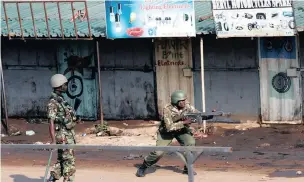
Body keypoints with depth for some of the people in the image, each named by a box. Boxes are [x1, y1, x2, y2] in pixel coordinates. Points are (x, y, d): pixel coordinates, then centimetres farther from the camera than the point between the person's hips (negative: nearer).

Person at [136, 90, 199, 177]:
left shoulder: (187, 106, -19)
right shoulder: (168, 109, -31)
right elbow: (169, 127, -35)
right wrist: (184, 122, -42)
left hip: (181, 130, 4)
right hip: (166, 131, -4)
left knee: (190, 143, -21)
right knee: (158, 152, -14)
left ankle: (187, 168, -4)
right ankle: (143, 168, 10)